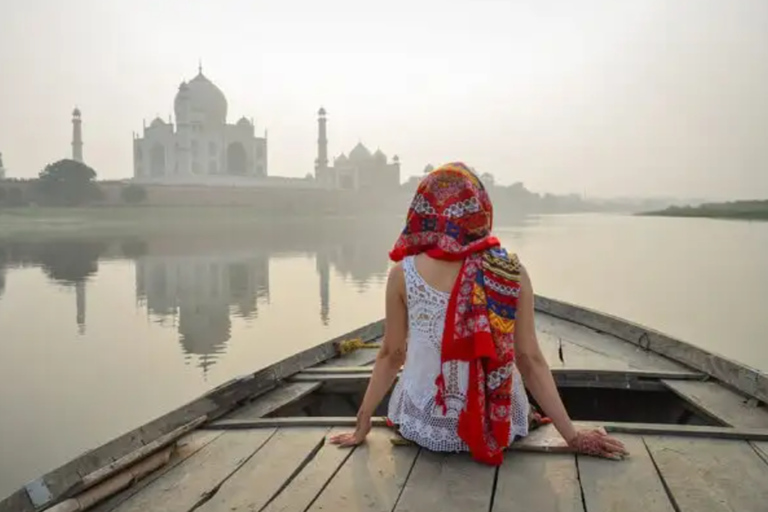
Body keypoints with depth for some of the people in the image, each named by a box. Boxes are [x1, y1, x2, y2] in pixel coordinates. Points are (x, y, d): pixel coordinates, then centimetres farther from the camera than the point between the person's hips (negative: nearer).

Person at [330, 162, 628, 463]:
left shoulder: (404, 273, -13)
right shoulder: (510, 272, -14)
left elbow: (391, 355, -6)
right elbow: (530, 361, -11)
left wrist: (362, 425, 7)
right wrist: (573, 436, 0)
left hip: (425, 427, 1)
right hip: (495, 425, 0)